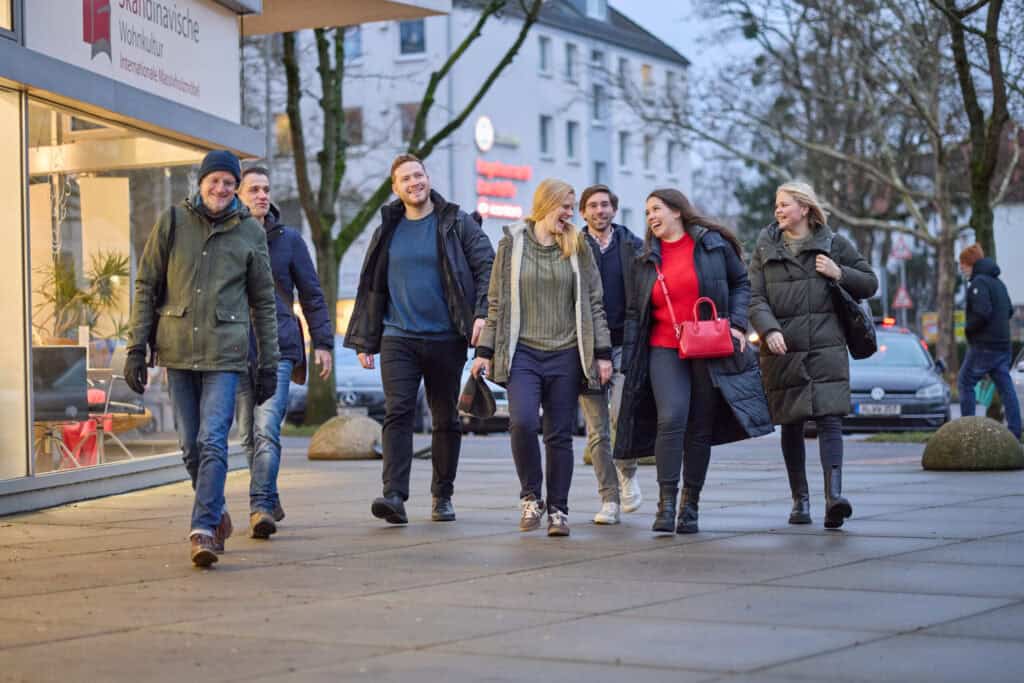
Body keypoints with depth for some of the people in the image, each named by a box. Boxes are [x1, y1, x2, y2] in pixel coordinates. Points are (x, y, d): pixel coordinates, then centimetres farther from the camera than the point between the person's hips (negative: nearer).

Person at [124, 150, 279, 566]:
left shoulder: (250, 232, 4)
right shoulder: (172, 222, 4)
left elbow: (263, 302, 9)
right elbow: (146, 286, 6)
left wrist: (269, 363, 6)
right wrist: (136, 348, -1)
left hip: (224, 353, -2)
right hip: (178, 351, 2)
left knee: (213, 441, -13)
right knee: (190, 446, 8)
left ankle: (203, 529, -13)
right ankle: (216, 513, 28)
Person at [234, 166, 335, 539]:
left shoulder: (288, 239, 7)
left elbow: (311, 294, 10)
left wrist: (323, 342, 3)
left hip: (278, 349, -2)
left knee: (267, 429, -15)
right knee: (249, 435, 7)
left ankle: (260, 507, -18)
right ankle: (270, 502, 21)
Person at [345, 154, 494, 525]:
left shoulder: (456, 223, 3)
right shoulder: (387, 232, 11)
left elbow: (487, 267, -1)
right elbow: (371, 289, 16)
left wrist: (483, 313, -16)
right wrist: (364, 341, 12)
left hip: (446, 339, -1)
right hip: (398, 337, 1)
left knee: (446, 420, 8)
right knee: (397, 412, -14)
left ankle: (443, 496, 20)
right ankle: (394, 496, -22)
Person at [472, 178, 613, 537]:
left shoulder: (577, 248, 8)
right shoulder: (512, 243, 4)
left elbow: (593, 303, 9)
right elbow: (497, 302, 7)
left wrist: (602, 353, 3)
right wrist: (485, 351, 4)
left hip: (565, 354, 2)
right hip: (523, 351, -1)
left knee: (560, 435, 3)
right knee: (522, 422, -20)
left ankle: (558, 510, 12)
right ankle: (530, 497, 0)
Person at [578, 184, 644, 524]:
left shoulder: (633, 247, 8)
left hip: (625, 343, -1)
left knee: (623, 413, -18)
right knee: (597, 430, 1)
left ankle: (627, 472, 9)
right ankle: (609, 499, 9)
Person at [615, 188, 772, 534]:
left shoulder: (713, 244, 4)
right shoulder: (647, 259, 10)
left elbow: (741, 283, 12)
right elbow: (634, 313, 11)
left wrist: (737, 324, -4)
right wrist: (630, 362, 5)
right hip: (665, 350, 0)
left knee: (701, 429, 3)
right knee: (671, 420, -18)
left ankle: (691, 506, 13)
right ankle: (666, 504, -16)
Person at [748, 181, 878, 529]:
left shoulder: (834, 244, 8)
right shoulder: (765, 248, 9)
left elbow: (870, 283, 12)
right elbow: (755, 298, 0)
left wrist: (839, 274, -6)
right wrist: (769, 330, -17)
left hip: (826, 347, -2)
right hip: (782, 350, 2)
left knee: (829, 419, -14)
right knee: (791, 425, 6)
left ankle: (834, 495, -22)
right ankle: (800, 499, 17)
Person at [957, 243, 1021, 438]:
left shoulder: (979, 282, -12)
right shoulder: (998, 282, 17)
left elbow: (982, 313, -22)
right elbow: (1009, 311, 23)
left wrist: (968, 327, -8)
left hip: (983, 345, -8)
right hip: (1003, 345, 8)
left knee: (965, 383, 4)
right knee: (1005, 387, 4)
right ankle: (1014, 431, 0)